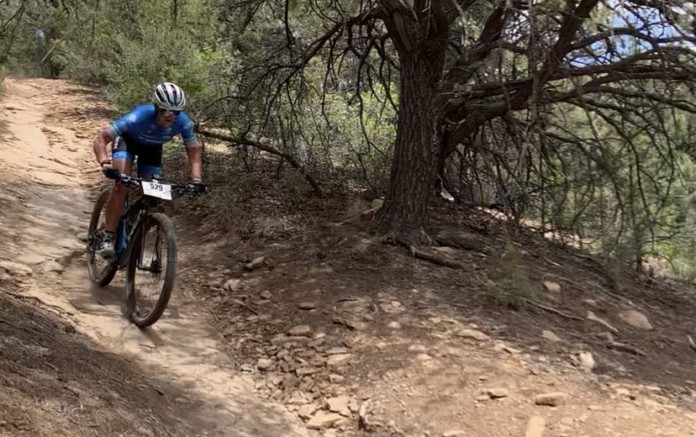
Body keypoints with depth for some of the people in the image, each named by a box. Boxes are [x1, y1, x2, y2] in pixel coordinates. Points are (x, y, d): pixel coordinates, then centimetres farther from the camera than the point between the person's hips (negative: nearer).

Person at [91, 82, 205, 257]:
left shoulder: (183, 122, -33)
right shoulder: (139, 117, -41)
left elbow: (194, 150, -17)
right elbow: (100, 139, -38)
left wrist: (196, 179, -32)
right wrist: (105, 162, -55)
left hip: (152, 148, 3)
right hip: (127, 140, -3)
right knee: (122, 183, -26)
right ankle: (108, 238, -19)